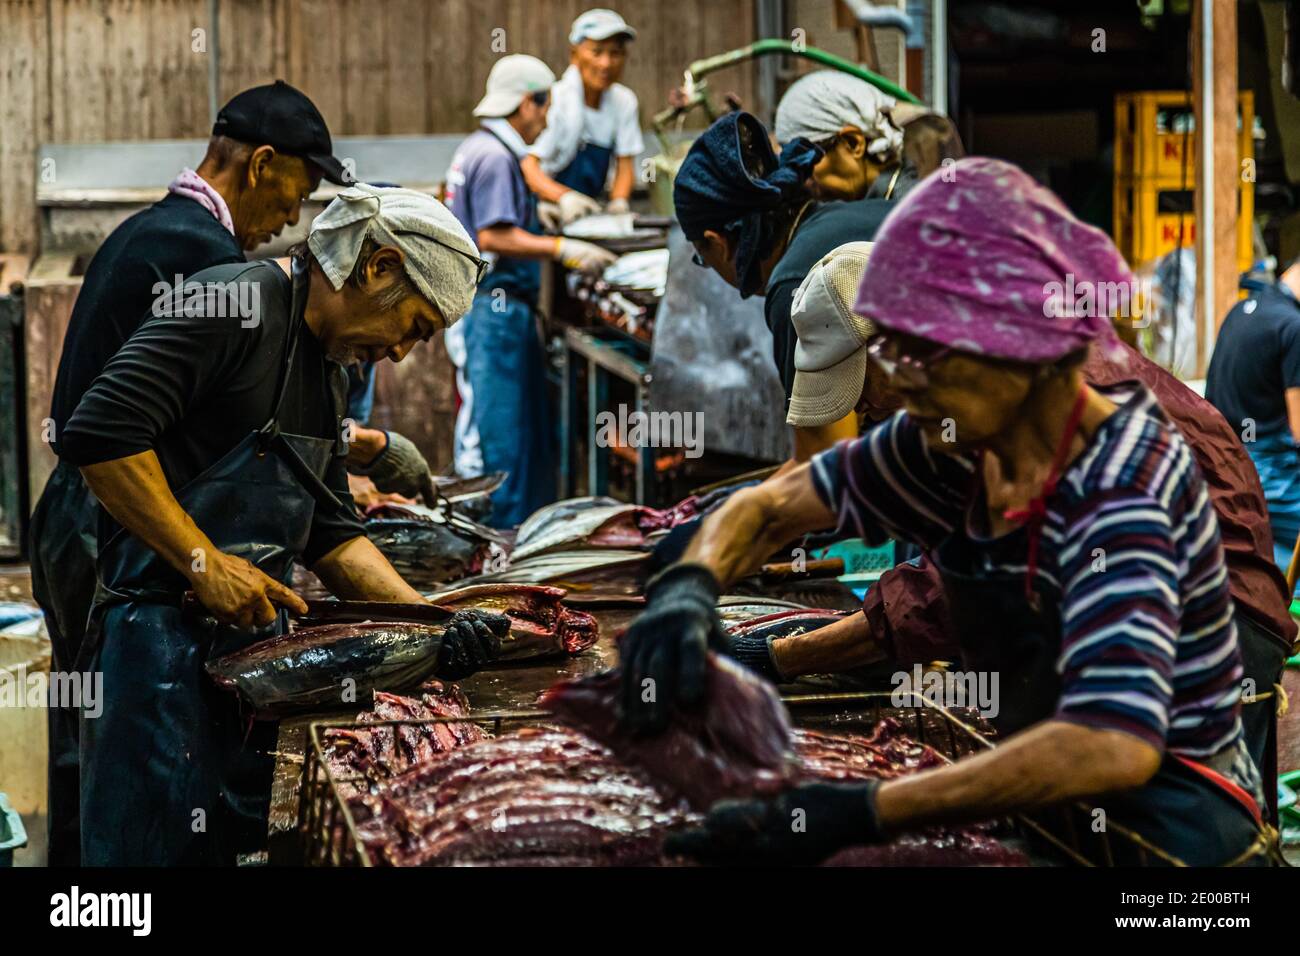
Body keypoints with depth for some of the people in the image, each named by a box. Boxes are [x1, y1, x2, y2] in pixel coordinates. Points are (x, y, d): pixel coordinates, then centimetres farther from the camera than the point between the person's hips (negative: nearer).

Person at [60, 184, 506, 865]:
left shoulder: (325, 368, 17)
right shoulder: (234, 304, -13)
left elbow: (329, 531, 18)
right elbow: (101, 433, -23)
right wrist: (205, 563, -21)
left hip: (253, 637, 9)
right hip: (162, 634, -9)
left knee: (236, 845, 11)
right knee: (153, 847, -5)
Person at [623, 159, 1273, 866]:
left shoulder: (1119, 496, -26)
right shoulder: (959, 444, -3)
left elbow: (1114, 746, -41)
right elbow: (769, 507, 9)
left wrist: (855, 813, -43)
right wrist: (687, 588, -15)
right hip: (1056, 806, 7)